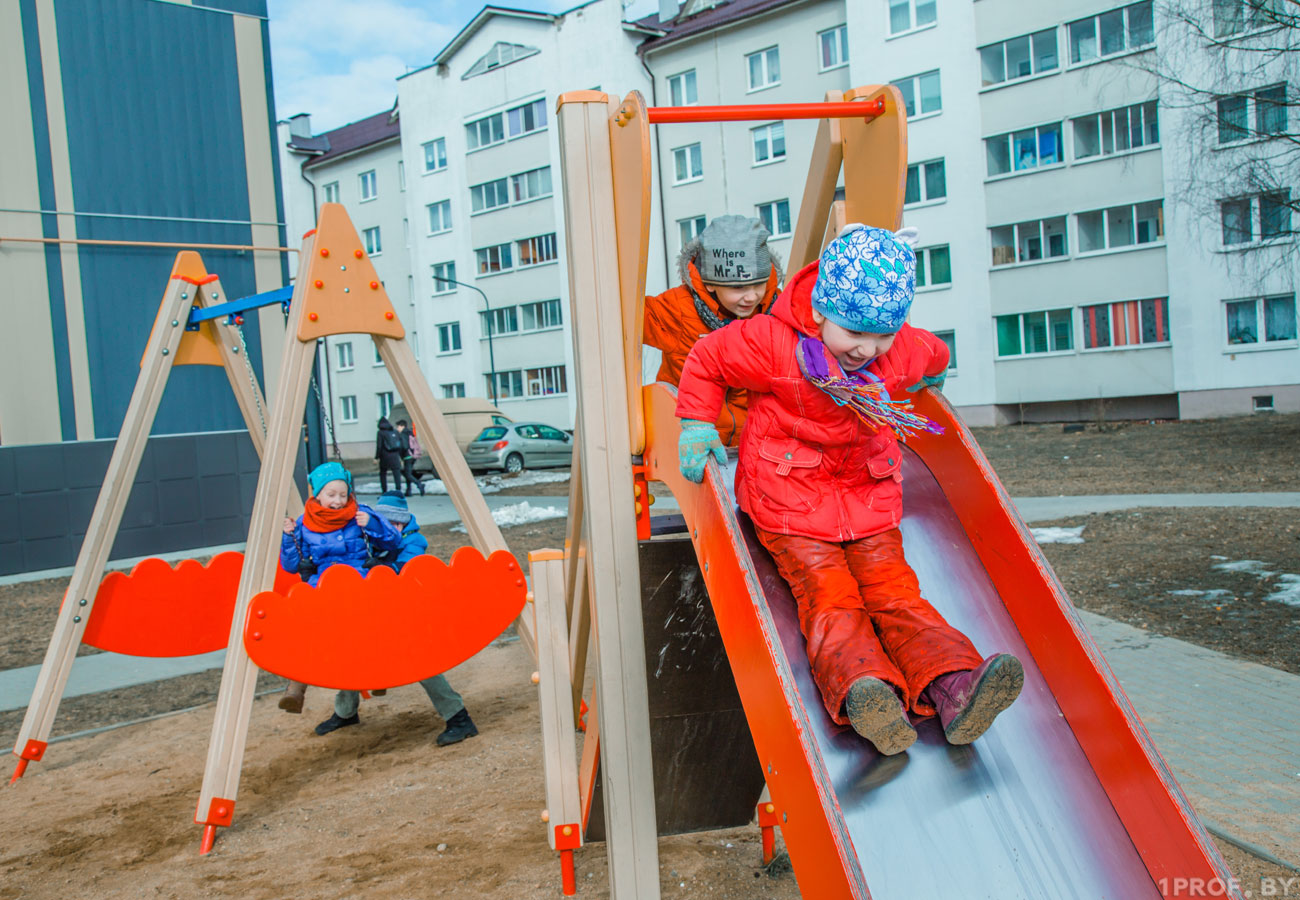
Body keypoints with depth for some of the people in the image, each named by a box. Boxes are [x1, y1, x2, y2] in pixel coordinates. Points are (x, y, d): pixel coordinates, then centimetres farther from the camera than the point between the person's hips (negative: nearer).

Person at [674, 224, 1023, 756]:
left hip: (868, 495, 4)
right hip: (789, 496, -4)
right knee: (828, 595, -22)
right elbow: (706, 359, -3)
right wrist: (697, 426, -6)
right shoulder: (772, 345, -17)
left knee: (895, 591, -11)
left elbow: (935, 356, 24)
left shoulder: (906, 352, -2)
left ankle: (955, 691, -28)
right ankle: (862, 693, -43)